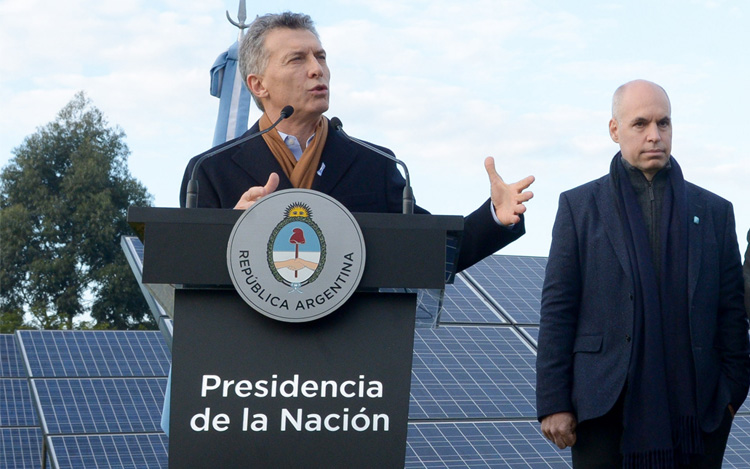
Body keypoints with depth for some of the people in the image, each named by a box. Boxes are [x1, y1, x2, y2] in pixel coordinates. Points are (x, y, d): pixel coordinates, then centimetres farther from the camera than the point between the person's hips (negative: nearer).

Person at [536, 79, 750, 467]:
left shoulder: (713, 211, 12)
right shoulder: (580, 206, 8)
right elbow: (557, 310, 3)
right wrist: (553, 403, -4)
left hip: (695, 410, 2)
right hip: (605, 408, -1)